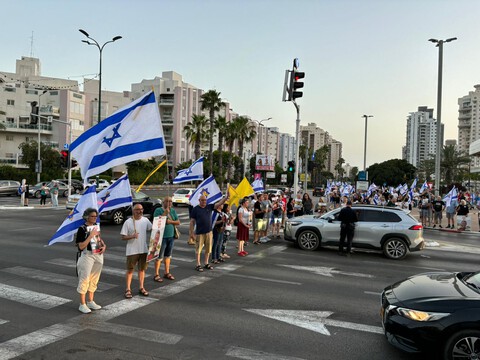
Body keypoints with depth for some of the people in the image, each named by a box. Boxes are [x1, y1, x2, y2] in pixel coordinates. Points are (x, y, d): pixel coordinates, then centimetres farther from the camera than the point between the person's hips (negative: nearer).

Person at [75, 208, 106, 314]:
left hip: (98, 255, 7)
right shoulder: (82, 229, -13)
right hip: (87, 256, -7)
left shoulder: (96, 226, 8)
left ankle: (91, 302, 28)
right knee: (84, 280, -1)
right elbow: (81, 246, -18)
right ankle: (82, 304, 10)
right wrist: (91, 235, -23)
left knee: (94, 279, 15)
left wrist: (104, 245, 4)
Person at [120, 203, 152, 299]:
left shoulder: (145, 220, 3)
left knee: (142, 269, 13)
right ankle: (128, 289, 13)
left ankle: (141, 288, 25)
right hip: (132, 251, -4)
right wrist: (132, 236, -25)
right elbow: (123, 237, -8)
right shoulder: (128, 222, -9)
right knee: (130, 270, 4)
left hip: (144, 249, 4)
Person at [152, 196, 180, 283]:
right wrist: (165, 212, -19)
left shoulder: (173, 211, 9)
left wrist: (170, 221, -11)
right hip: (162, 237, -5)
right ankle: (156, 275, 5)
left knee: (168, 255, 13)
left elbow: (178, 222, 7)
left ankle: (167, 273, 24)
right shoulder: (158, 210, -5)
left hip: (171, 237, 5)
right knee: (159, 256, -3)